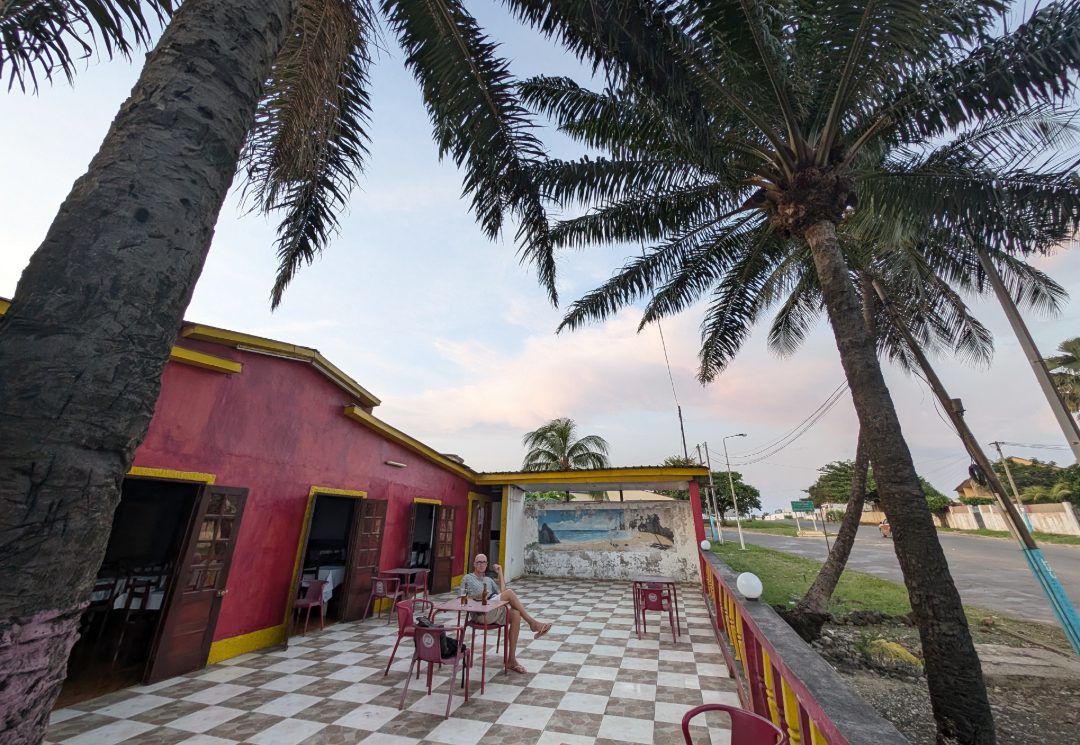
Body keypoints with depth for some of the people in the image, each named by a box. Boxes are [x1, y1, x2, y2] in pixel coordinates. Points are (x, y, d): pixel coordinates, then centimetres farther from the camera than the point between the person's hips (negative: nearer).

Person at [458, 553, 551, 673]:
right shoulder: (467, 578, 13)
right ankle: (532, 622, -14)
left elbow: (502, 592, 12)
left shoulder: (489, 580, 27)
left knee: (515, 614, -25)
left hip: (495, 611, 6)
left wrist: (500, 573, 11)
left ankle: (511, 660, -17)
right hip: (479, 615, -6)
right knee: (510, 593, -23)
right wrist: (476, 597, -14)